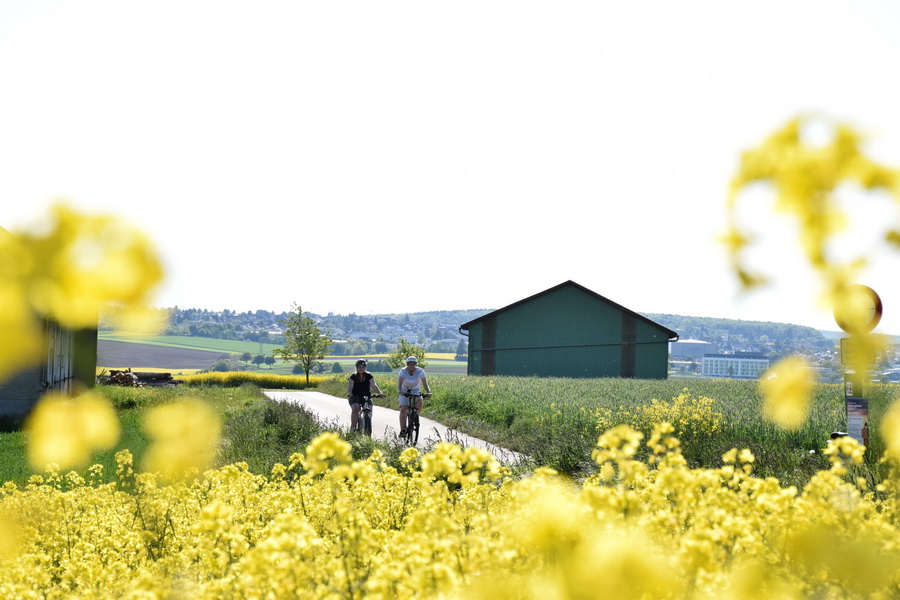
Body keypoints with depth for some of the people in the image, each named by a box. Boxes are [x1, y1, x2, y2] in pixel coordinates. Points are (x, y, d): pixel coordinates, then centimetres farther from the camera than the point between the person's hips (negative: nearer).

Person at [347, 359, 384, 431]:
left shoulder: (369, 376, 2)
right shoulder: (353, 377, 0)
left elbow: (374, 385, -11)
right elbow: (350, 386, -12)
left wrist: (379, 393, -29)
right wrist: (349, 393, -34)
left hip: (366, 397, 2)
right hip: (355, 397, -2)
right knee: (355, 409, -29)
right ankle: (353, 426, -18)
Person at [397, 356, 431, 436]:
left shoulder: (420, 371, -19)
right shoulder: (403, 371, -21)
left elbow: (425, 383, -24)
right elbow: (400, 382, -32)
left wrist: (428, 392, -42)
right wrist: (399, 390, -52)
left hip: (415, 391, 1)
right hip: (404, 391, -1)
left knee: (419, 401, -30)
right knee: (403, 410, -16)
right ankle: (402, 430, -11)